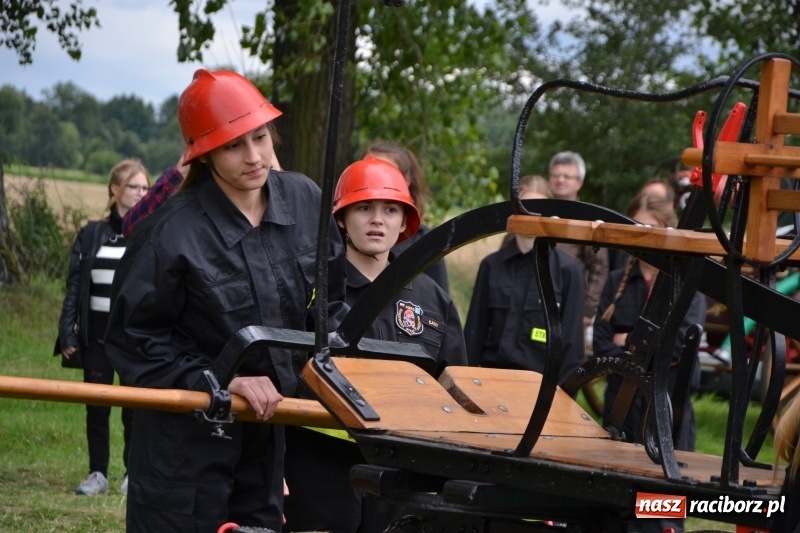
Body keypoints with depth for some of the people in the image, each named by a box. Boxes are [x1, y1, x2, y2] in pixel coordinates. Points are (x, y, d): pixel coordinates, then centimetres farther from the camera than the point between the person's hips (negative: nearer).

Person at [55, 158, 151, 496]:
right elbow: (74, 287, 7)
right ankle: (98, 473, 13)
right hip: (97, 333, 2)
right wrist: (67, 333, 0)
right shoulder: (91, 235, 7)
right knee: (96, 406, 5)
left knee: (134, 406, 2)